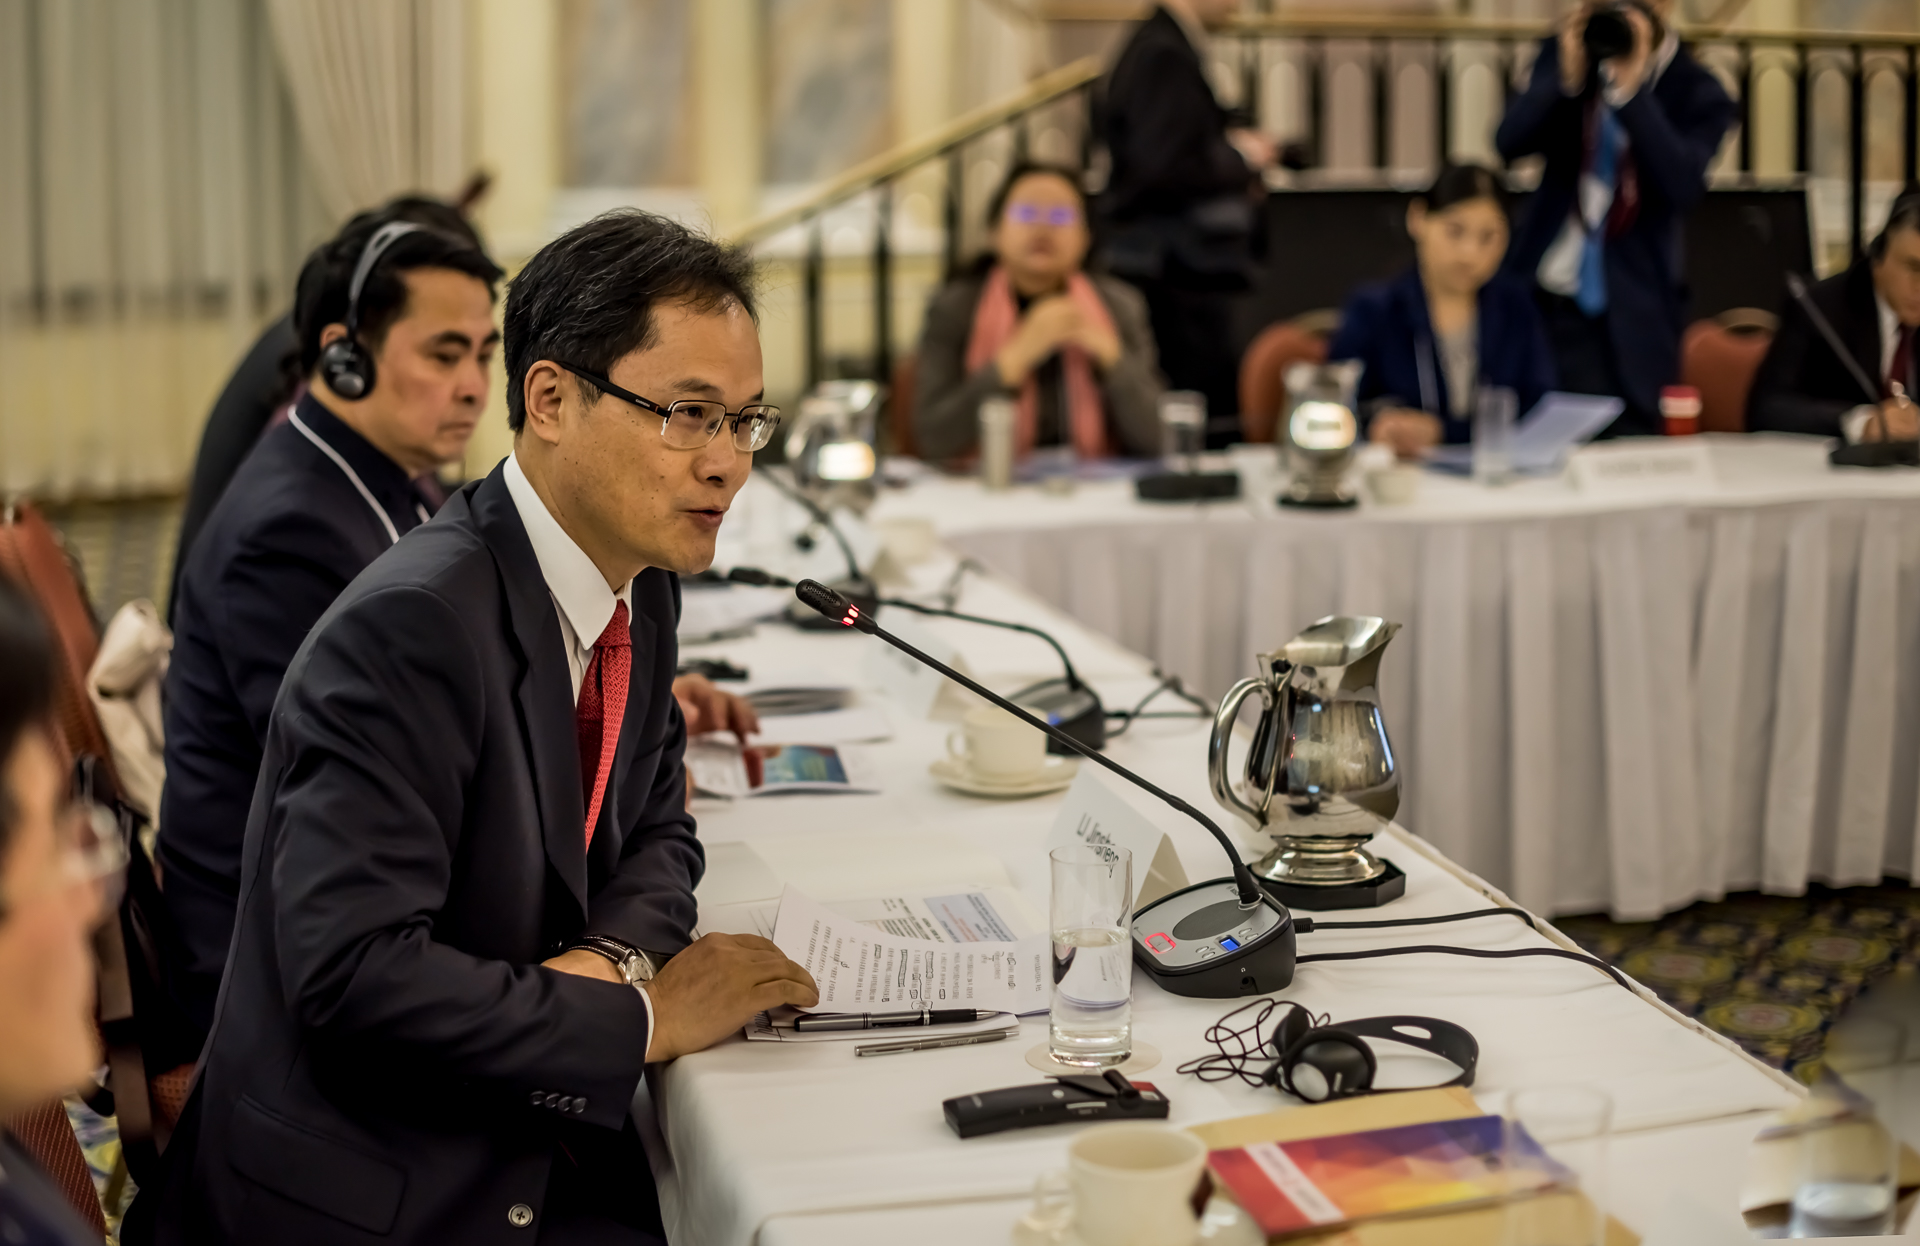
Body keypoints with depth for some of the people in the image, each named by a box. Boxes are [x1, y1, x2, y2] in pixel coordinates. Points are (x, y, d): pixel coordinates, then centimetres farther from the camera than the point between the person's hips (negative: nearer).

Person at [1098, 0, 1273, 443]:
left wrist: (1232, 151, 10)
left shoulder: (1165, 48, 17)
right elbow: (1163, 169, -22)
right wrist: (1241, 156, -8)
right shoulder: (1165, 56, -15)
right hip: (1177, 272, -10)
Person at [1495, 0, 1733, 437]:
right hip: (1533, 291, 3)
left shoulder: (1697, 95, -7)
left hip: (1623, 314, -3)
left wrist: (1630, 90, -28)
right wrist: (1567, 77, -20)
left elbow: (1683, 187, -23)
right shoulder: (1566, 52, 3)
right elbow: (1509, 144, -5)